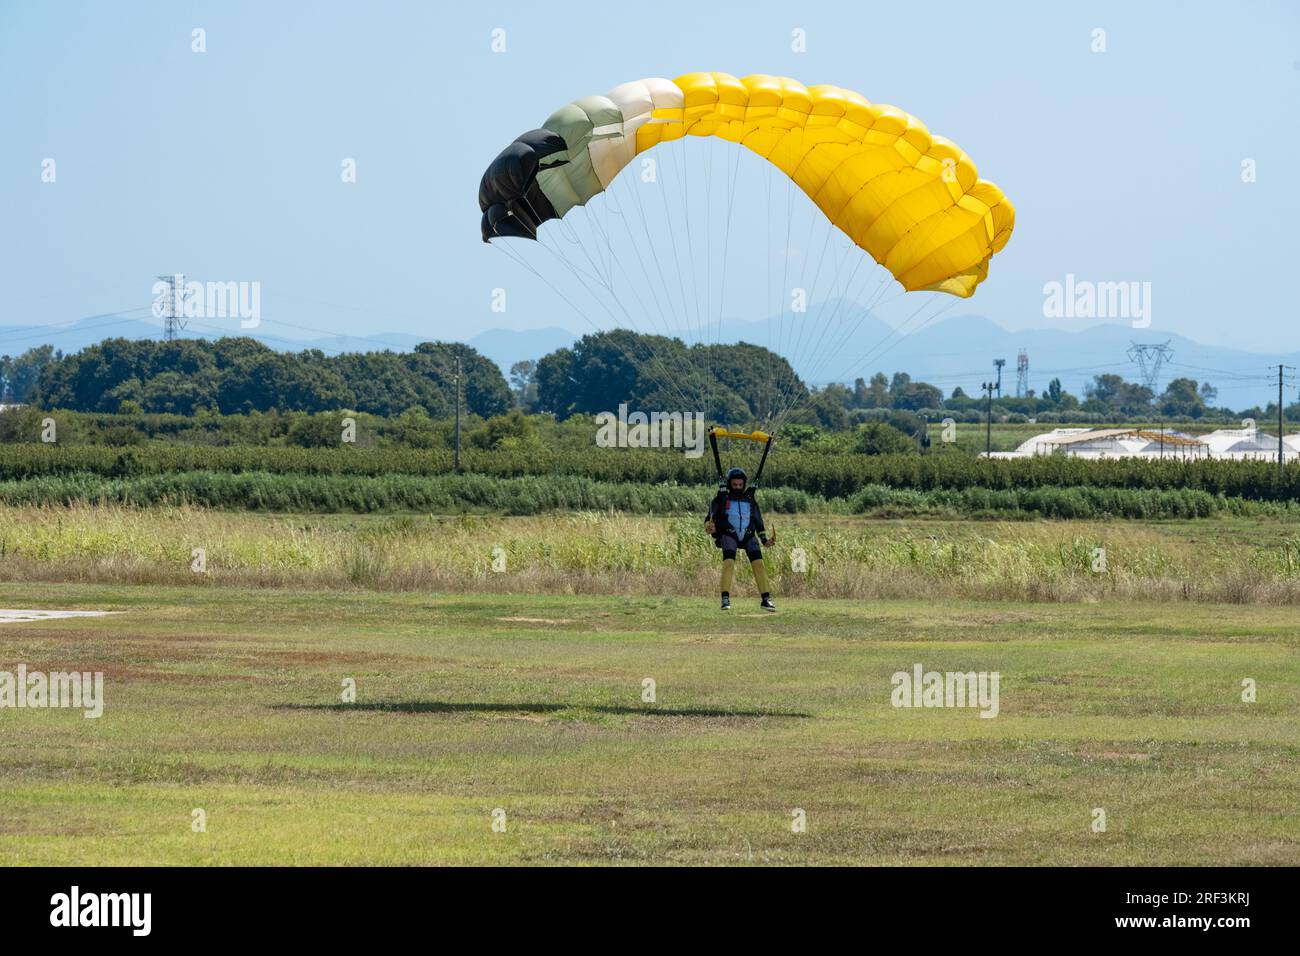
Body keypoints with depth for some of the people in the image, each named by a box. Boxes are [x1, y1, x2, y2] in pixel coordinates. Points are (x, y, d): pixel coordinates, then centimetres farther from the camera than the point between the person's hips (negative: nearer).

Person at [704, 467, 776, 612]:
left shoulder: (750, 500, 16)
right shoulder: (721, 499, 6)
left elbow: (758, 523, 23)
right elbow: (709, 519, 3)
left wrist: (765, 540, 11)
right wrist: (709, 527, -21)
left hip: (748, 536, 3)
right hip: (729, 535, -3)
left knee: (758, 563, -13)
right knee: (729, 562, -25)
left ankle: (766, 599, -8)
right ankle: (725, 599, -24)